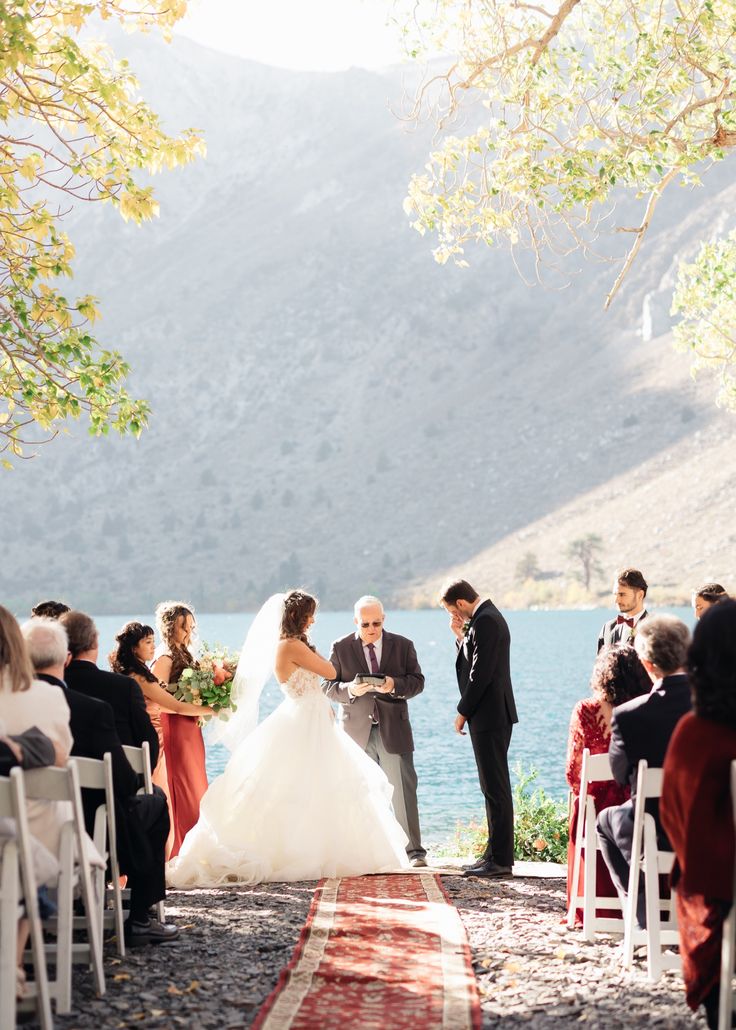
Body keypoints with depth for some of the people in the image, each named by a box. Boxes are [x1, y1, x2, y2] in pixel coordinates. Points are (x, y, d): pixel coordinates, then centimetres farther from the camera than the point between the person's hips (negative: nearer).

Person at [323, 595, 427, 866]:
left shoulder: (402, 645, 5)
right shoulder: (341, 648, 3)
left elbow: (418, 681, 3)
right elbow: (328, 686, 3)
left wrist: (395, 685, -17)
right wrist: (349, 690, -18)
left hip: (394, 729, -1)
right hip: (357, 731, 1)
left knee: (403, 791, -4)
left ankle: (414, 850, 0)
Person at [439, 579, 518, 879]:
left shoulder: (485, 621, -17)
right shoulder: (488, 616, 16)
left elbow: (481, 674, -21)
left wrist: (463, 712, -13)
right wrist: (461, 636, 8)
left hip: (488, 716, -11)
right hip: (495, 716, 11)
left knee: (495, 788, -8)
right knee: (494, 787, 14)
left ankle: (500, 859, -5)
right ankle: (496, 854, 20)